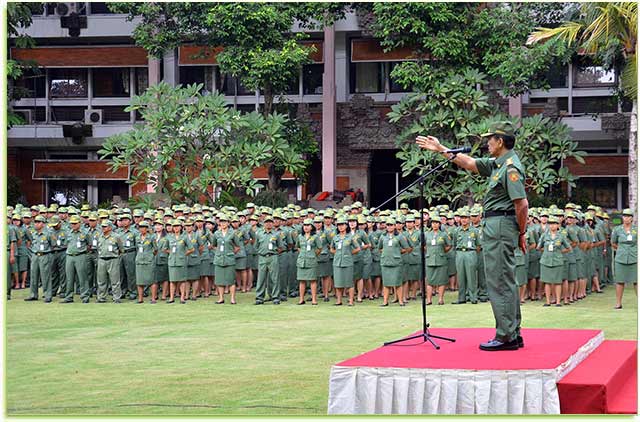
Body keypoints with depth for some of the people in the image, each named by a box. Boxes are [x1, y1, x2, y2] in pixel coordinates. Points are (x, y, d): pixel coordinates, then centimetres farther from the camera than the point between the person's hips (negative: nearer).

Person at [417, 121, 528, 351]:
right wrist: (441, 149, 29)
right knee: (506, 282, 12)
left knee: (499, 283, -8)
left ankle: (506, 337, -7)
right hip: (495, 226, 10)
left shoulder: (511, 167, -15)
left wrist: (521, 233, -11)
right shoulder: (497, 164, 15)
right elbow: (469, 163, 26)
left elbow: (522, 204, -20)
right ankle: (513, 335, 17)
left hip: (500, 226, -10)